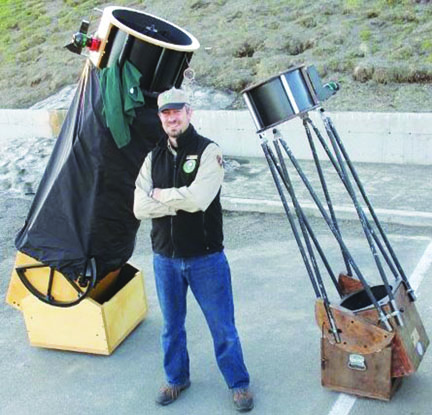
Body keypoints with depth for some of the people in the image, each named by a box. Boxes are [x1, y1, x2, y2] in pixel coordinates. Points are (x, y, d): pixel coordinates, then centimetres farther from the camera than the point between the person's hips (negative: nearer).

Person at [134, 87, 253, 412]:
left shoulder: (208, 151, -9)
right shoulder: (154, 157, 6)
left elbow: (198, 199, -25)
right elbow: (140, 207, -5)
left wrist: (161, 195, -11)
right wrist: (179, 200, -16)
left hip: (205, 257, -4)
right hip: (165, 257, 5)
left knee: (223, 327, 6)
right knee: (172, 326, 19)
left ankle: (238, 383, 25)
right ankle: (176, 379, 38)